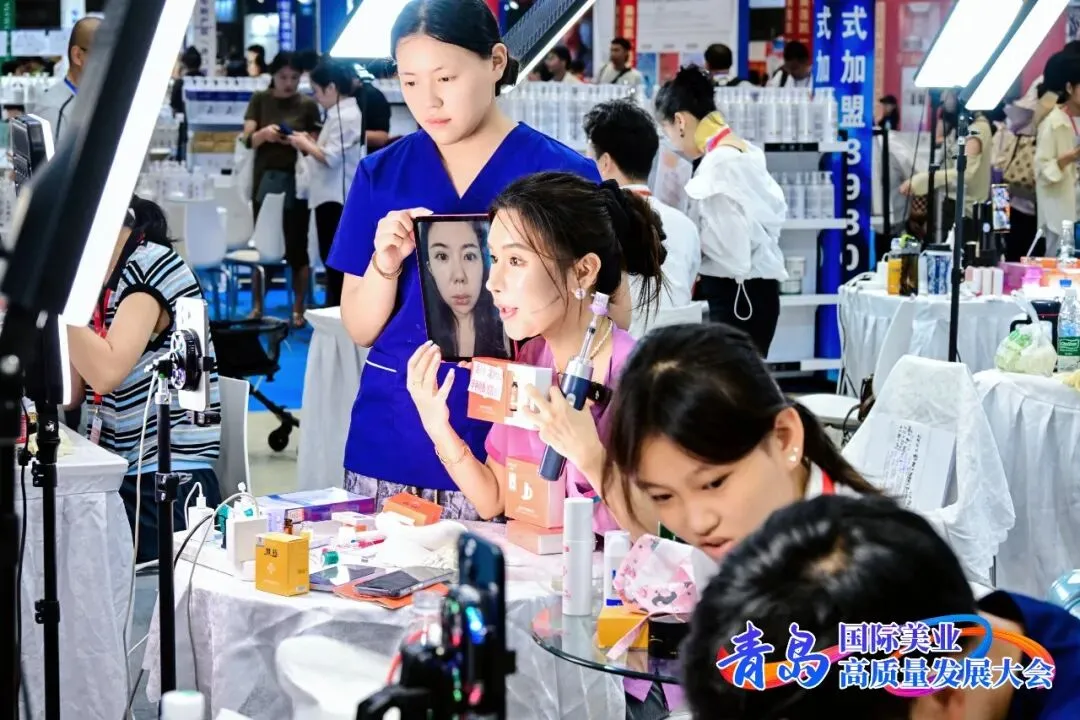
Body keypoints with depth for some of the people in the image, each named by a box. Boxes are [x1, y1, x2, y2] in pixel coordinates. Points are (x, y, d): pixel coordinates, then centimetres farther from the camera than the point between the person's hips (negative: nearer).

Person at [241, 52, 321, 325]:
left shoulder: (308, 105, 1)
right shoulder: (259, 100, 5)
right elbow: (248, 139, -1)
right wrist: (264, 133, -22)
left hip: (296, 182, -1)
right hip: (266, 180, 1)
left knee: (296, 246, 0)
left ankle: (298, 309, 7)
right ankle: (256, 307, 13)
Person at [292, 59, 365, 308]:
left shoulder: (344, 117, -16)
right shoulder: (342, 114, 16)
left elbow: (331, 157, -21)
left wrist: (306, 145, -8)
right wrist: (310, 143, 6)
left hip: (336, 198, -10)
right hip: (332, 196, 10)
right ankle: (335, 311, 20)